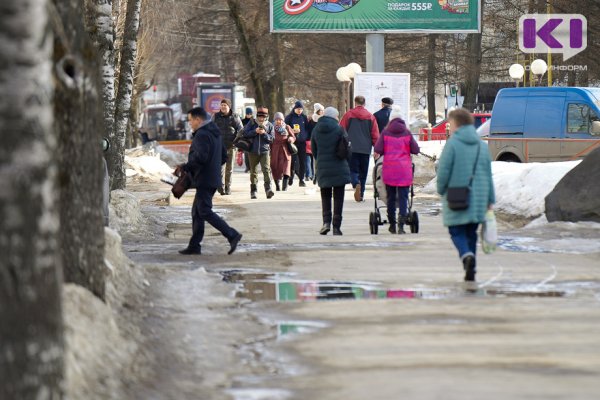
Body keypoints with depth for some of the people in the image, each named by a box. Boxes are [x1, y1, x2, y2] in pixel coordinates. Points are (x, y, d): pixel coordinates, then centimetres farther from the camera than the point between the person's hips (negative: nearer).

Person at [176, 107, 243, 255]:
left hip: (204, 180, -10)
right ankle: (194, 246, 15)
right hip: (213, 179, 10)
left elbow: (200, 157, -26)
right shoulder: (215, 133, 16)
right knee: (197, 211, 13)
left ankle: (232, 235, -16)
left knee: (205, 212, -9)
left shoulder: (201, 135, -16)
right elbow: (224, 157, 20)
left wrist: (184, 167, -16)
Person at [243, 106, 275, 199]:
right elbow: (245, 133, -3)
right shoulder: (252, 123, 4)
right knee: (253, 171, 7)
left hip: (265, 151, -1)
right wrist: (255, 131, -16)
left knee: (266, 169, -16)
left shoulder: (270, 125, 5)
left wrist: (264, 134, -15)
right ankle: (253, 191, 17)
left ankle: (268, 189, -23)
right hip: (253, 151, 1)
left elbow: (271, 139, 1)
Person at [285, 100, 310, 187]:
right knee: (293, 161, -6)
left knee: (302, 161, 0)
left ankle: (301, 179, 5)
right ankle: (290, 179, 2)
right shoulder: (289, 117, 1)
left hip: (302, 142, 3)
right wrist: (292, 131, -18)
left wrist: (306, 137, 1)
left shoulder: (304, 117, 11)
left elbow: (307, 128, 16)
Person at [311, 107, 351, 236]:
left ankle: (326, 221, -3)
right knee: (338, 197, 4)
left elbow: (313, 150, 8)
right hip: (339, 168, -2)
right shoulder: (339, 129, -7)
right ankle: (336, 227, 2)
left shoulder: (316, 130, 3)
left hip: (322, 168, 2)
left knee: (325, 196, 14)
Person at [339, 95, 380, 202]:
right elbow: (375, 134, 4)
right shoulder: (370, 117, 5)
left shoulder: (348, 115, 0)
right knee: (363, 172, 11)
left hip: (352, 148, -2)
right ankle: (361, 194, 11)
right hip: (366, 149, 2)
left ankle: (356, 184, -29)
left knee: (353, 169, 0)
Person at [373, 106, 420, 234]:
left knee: (391, 197, 11)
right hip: (404, 169, -1)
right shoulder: (407, 133, 1)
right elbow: (415, 150, -1)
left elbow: (377, 150, -6)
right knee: (403, 197, -1)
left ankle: (392, 225, 17)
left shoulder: (385, 133, 0)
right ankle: (401, 224, -17)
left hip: (389, 169, 1)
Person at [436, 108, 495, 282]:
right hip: (478, 198, 5)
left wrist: (441, 190, 5)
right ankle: (471, 269, 13)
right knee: (471, 233, 14)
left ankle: (467, 255, -27)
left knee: (457, 232, 1)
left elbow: (443, 171, -12)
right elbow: (488, 174, 12)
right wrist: (490, 199, 17)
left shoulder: (452, 144, -9)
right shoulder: (482, 145, 10)